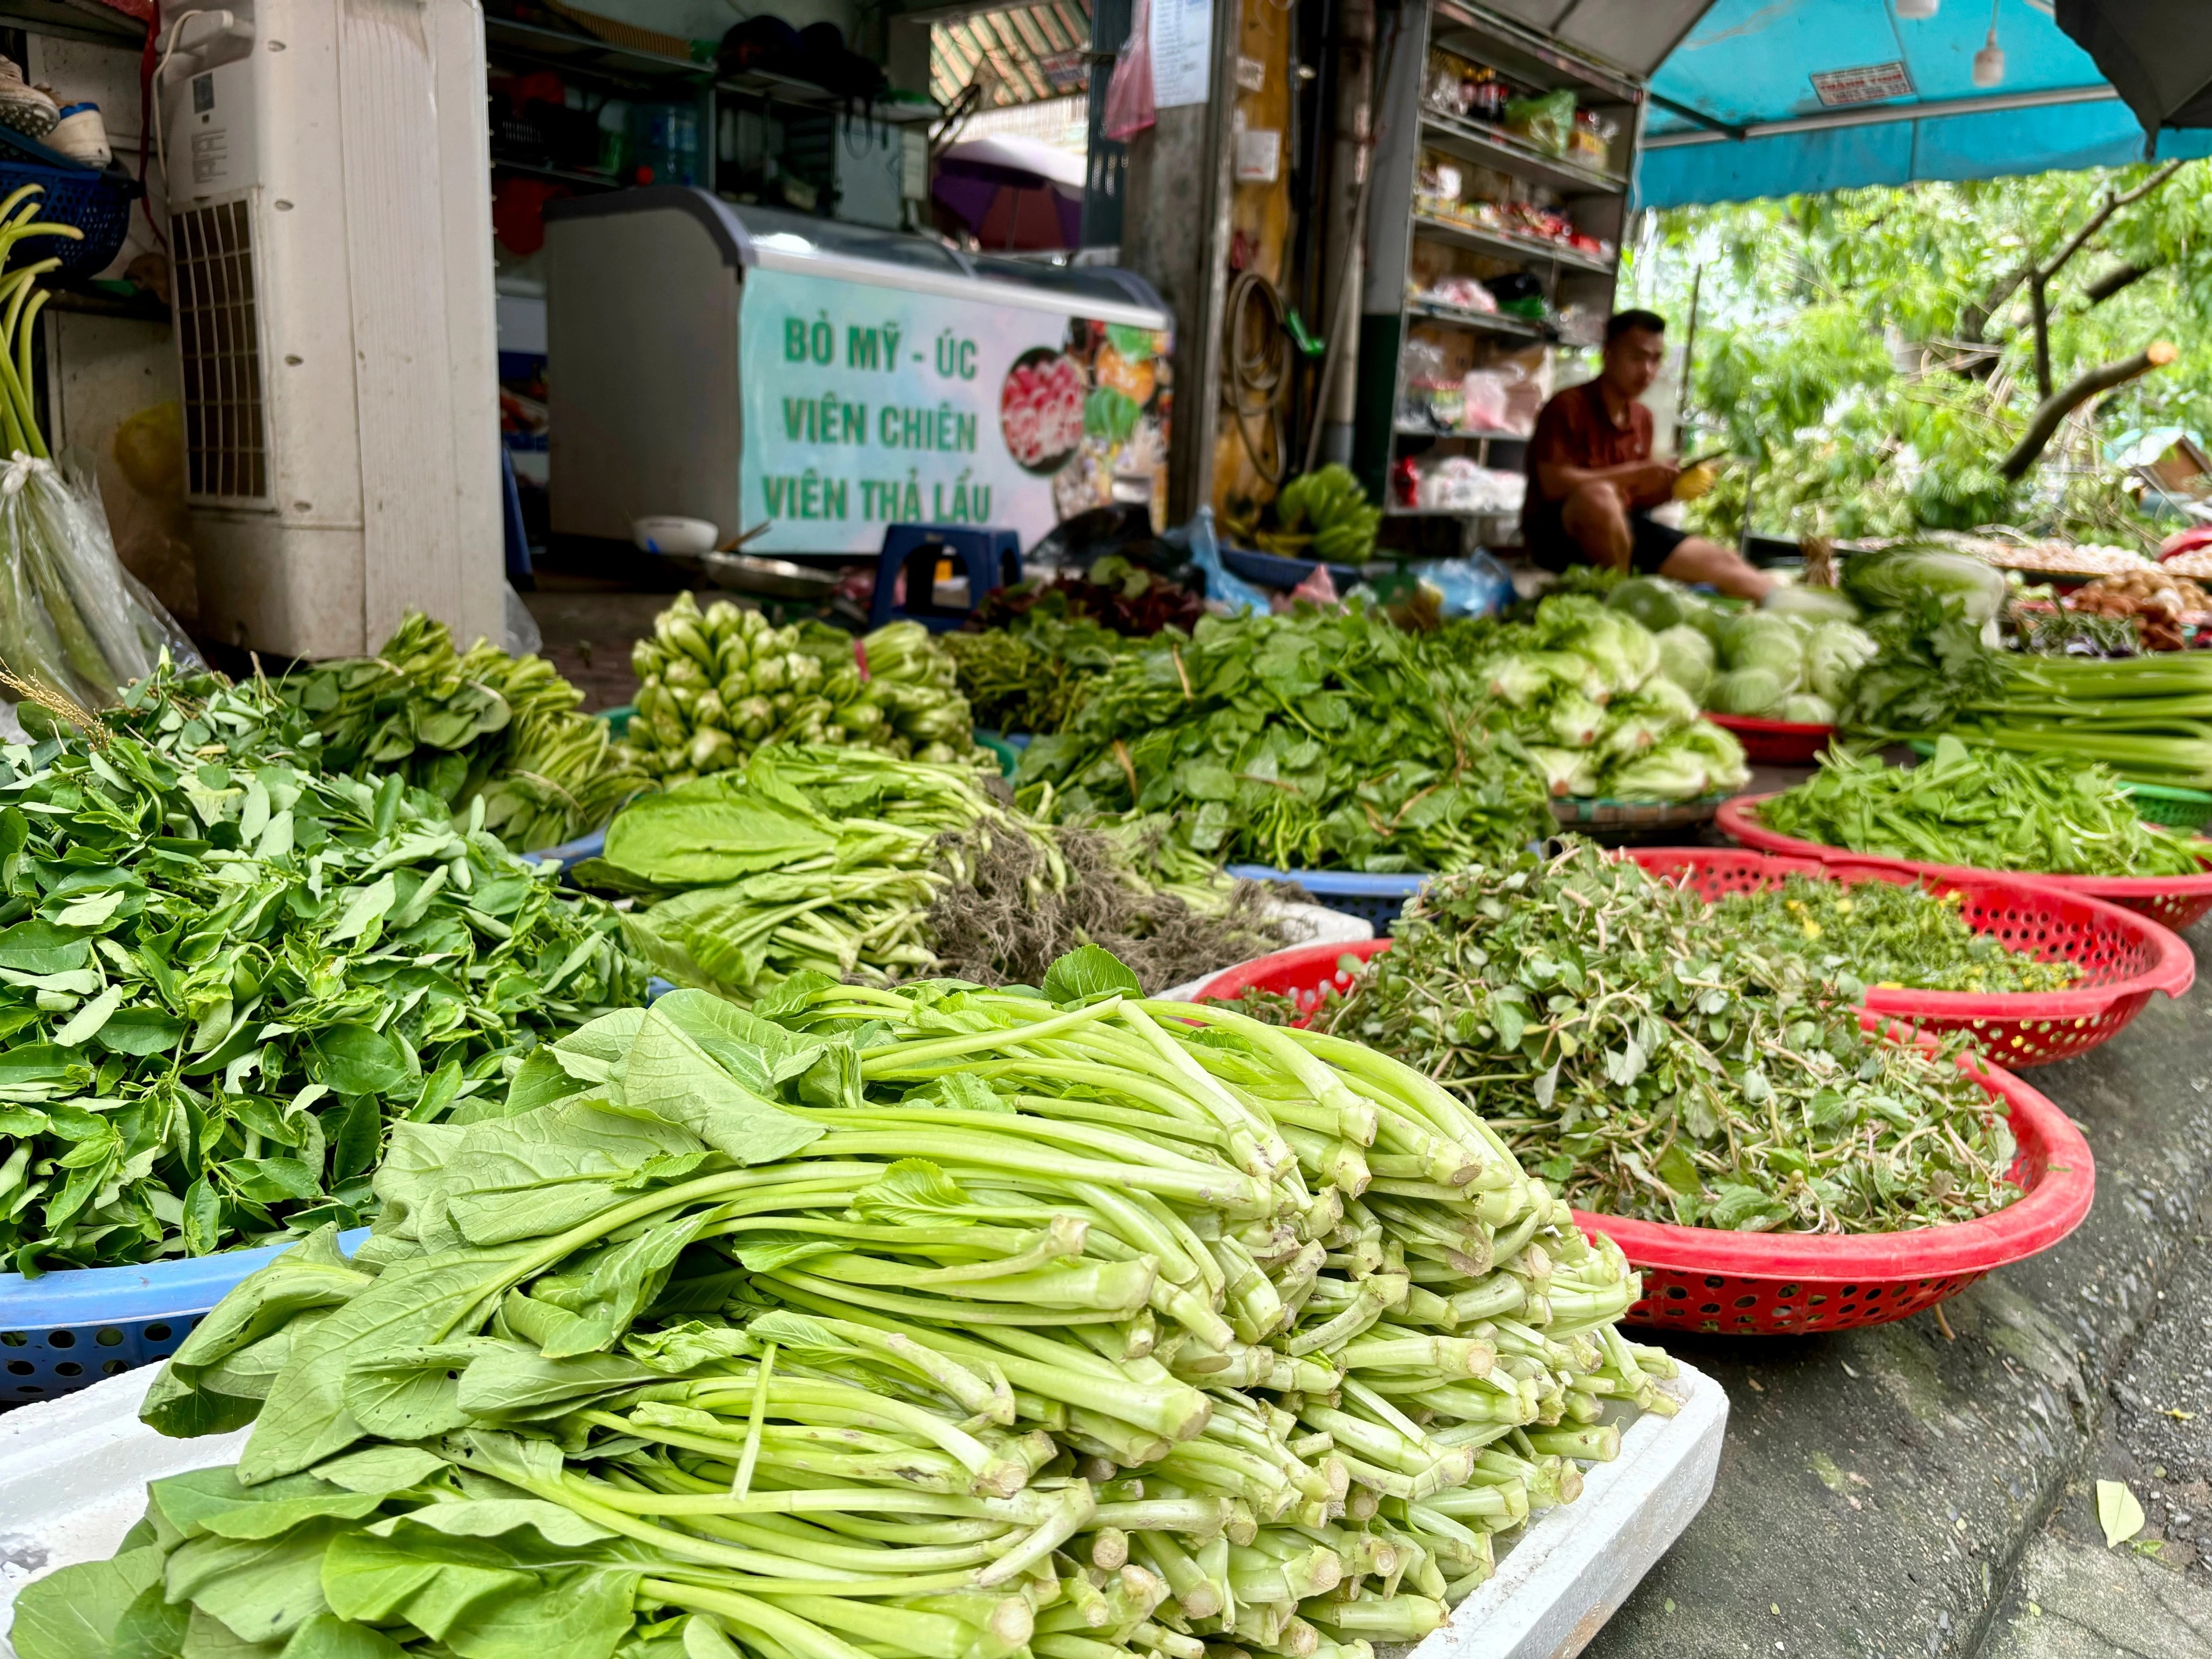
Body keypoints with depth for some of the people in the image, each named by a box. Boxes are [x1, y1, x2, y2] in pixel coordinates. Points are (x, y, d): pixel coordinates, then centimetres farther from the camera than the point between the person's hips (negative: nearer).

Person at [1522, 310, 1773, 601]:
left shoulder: (1643, 418, 13)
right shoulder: (1569, 407, -10)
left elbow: (1635, 499, 15)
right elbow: (1553, 484, -22)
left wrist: (1672, 489, -6)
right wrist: (1633, 474, -21)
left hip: (1621, 529, 8)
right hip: (1557, 534, -7)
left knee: (1723, 562, -1)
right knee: (1598, 496, -39)